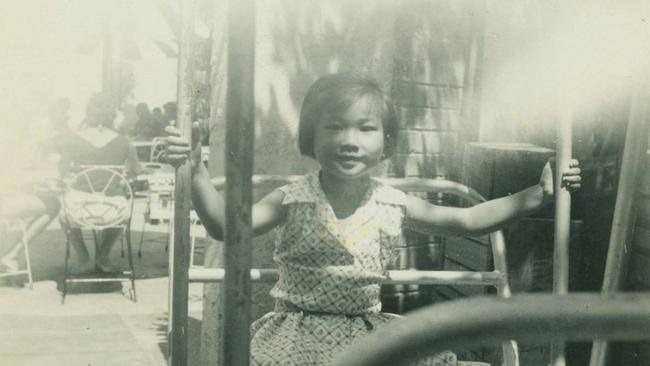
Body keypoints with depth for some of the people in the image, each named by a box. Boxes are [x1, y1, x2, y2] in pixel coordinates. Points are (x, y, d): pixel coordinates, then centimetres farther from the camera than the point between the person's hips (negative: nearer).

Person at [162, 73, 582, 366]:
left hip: (366, 331, 3)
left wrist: (537, 195, -2)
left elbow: (467, 220, 5)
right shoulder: (294, 200, -8)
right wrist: (197, 170, -28)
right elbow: (225, 225, -14)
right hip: (299, 330, -3)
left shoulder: (392, 204, -1)